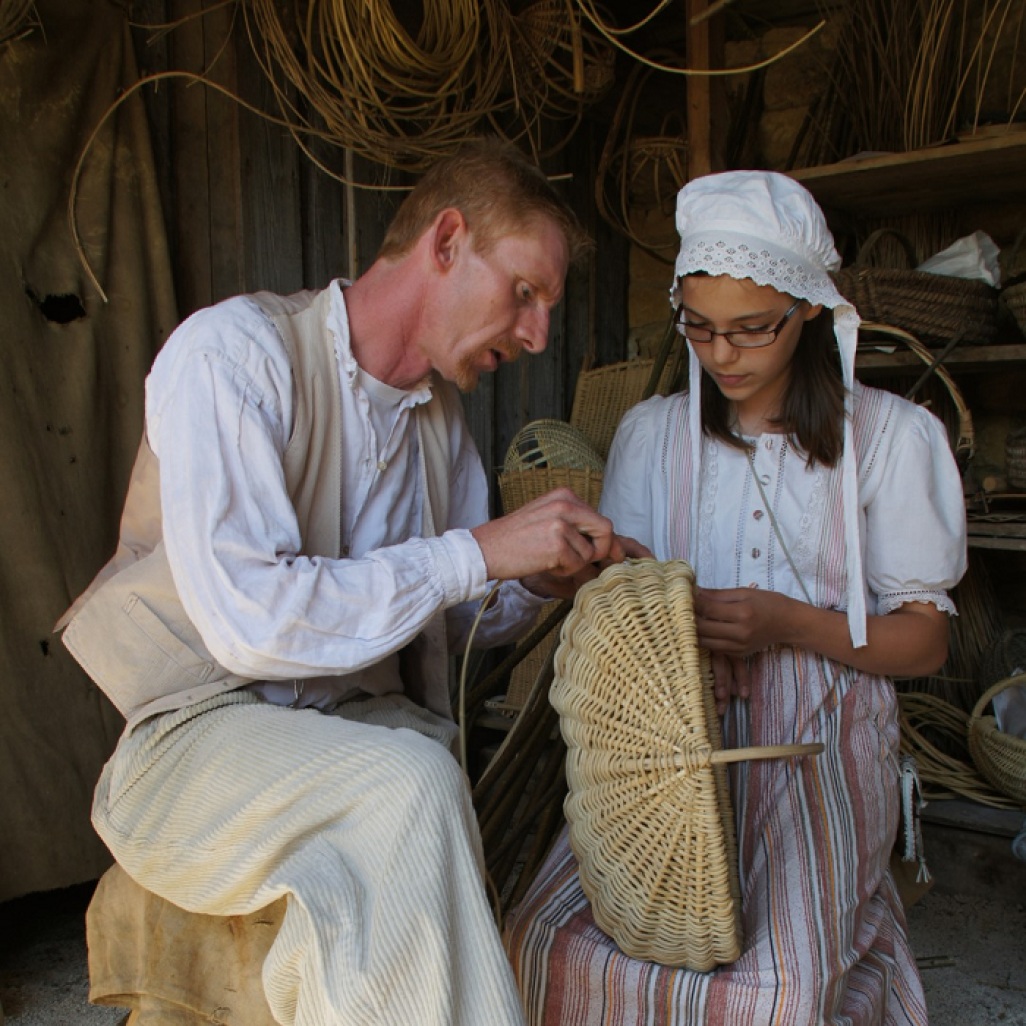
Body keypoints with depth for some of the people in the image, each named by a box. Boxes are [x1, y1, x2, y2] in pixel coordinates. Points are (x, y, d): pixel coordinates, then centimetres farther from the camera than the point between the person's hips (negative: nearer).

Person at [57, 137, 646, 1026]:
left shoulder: (441, 413, 10)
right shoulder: (232, 352, -13)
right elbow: (248, 618, -24)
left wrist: (541, 584, -4)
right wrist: (477, 552, -21)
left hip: (371, 722, 7)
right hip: (204, 729, -6)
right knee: (412, 787, -34)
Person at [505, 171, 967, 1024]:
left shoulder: (889, 435, 2)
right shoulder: (652, 433, 10)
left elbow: (925, 640, 2)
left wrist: (789, 624, -16)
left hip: (821, 746, -2)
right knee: (548, 938, -20)